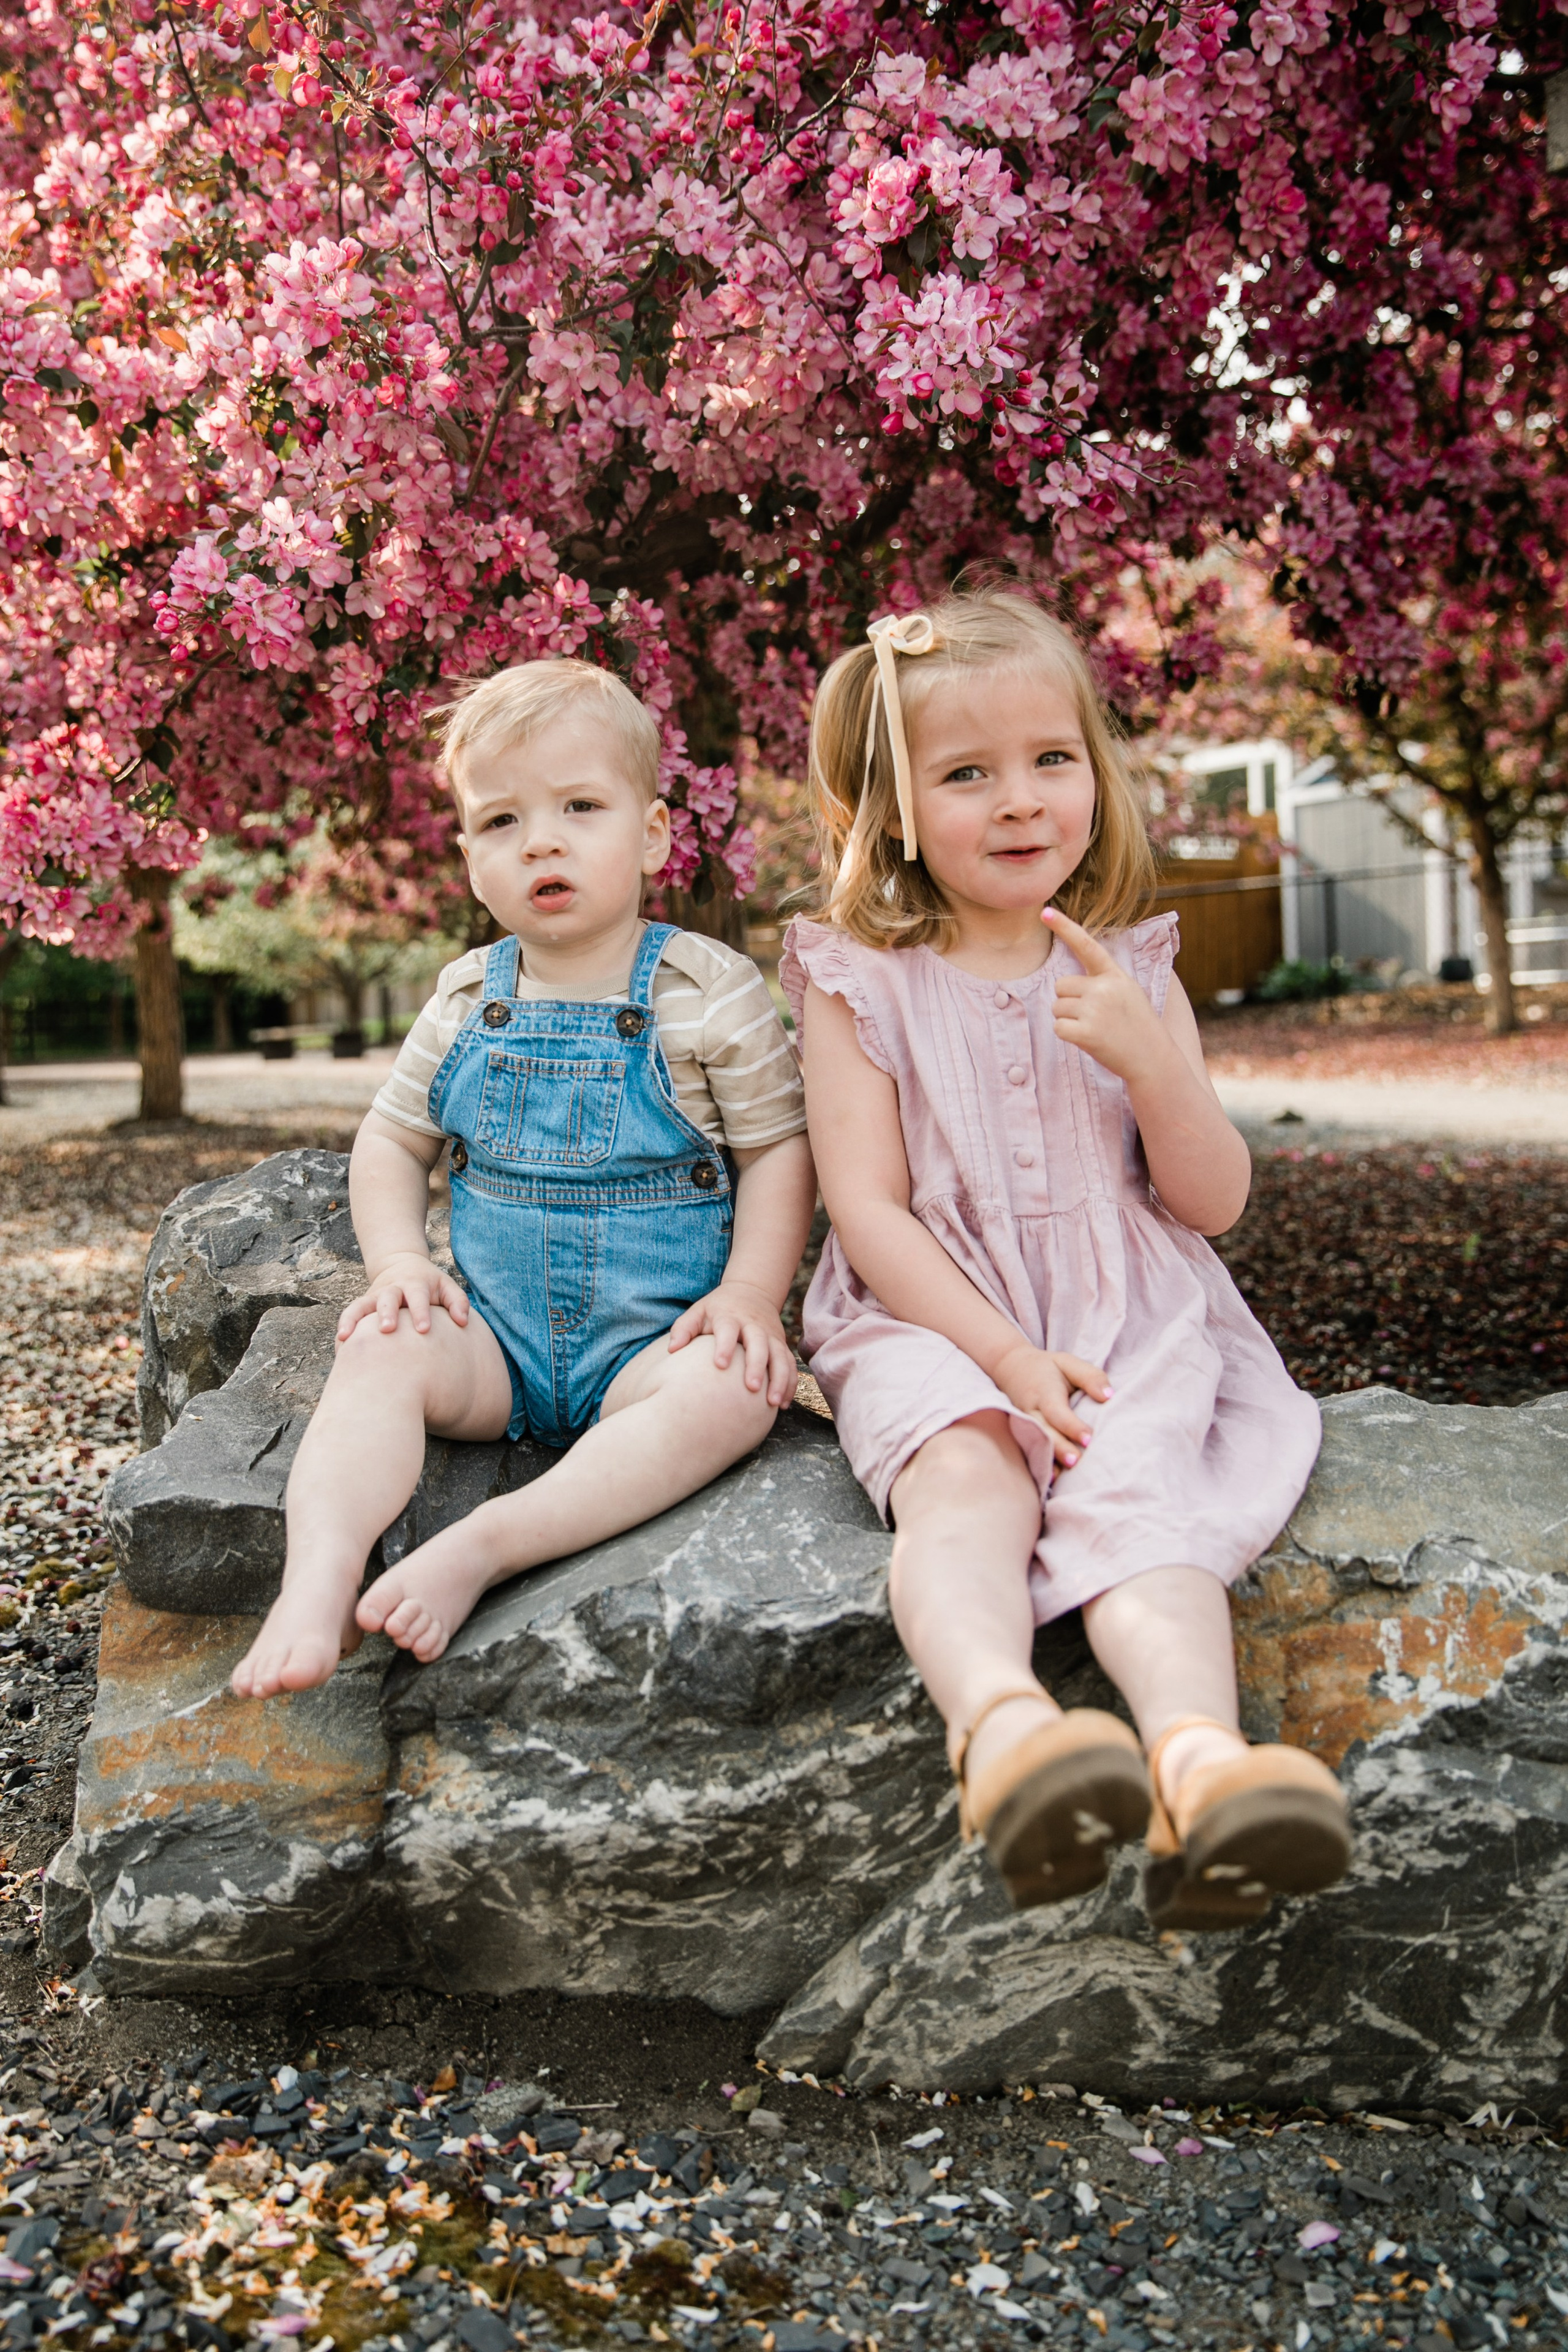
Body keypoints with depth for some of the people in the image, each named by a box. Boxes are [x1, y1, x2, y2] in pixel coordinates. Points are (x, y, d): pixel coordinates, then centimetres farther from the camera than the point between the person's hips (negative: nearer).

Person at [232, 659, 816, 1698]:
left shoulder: (712, 992, -4)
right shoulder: (469, 1001, 7)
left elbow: (780, 1149, -3)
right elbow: (392, 1140, 15)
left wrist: (751, 1294, -17)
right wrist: (399, 1261, -3)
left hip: (655, 1336, -3)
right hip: (495, 1335, 3)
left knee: (734, 1391, -33)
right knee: (383, 1351, -25)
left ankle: (483, 1544, -39)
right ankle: (319, 1581, -36)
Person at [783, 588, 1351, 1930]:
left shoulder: (1131, 973, 10)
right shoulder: (861, 986, 3)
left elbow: (1214, 1204, 7)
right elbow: (868, 1209, -4)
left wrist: (1151, 1061, -12)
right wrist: (1004, 1351, -16)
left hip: (1126, 1322, 1)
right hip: (935, 1323, -1)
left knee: (1136, 1490, -28)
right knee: (963, 1476, -32)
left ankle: (1199, 1750, -48)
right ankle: (1000, 1720, -53)